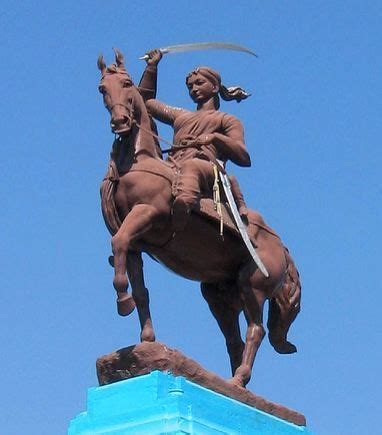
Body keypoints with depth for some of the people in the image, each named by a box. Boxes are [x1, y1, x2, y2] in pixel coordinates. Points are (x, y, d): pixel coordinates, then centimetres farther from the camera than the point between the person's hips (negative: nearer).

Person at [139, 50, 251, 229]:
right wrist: (152, 66, 44)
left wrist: (215, 137, -6)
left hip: (206, 168, -7)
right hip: (172, 172, 8)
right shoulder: (181, 116, 41)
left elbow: (244, 159, 8)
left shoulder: (227, 120, 24)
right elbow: (146, 101, 51)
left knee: (192, 167, -44)